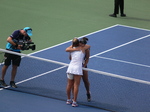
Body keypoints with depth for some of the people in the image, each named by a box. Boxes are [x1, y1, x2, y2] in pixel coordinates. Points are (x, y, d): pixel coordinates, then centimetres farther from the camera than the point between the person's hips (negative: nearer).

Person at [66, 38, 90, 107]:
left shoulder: (71, 49, 7)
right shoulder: (82, 48, 7)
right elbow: (89, 46, 22)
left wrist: (72, 46, 19)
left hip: (70, 67, 3)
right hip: (78, 68, -3)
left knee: (69, 85, 12)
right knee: (76, 85, -3)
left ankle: (68, 100, 23)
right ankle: (74, 102, -6)